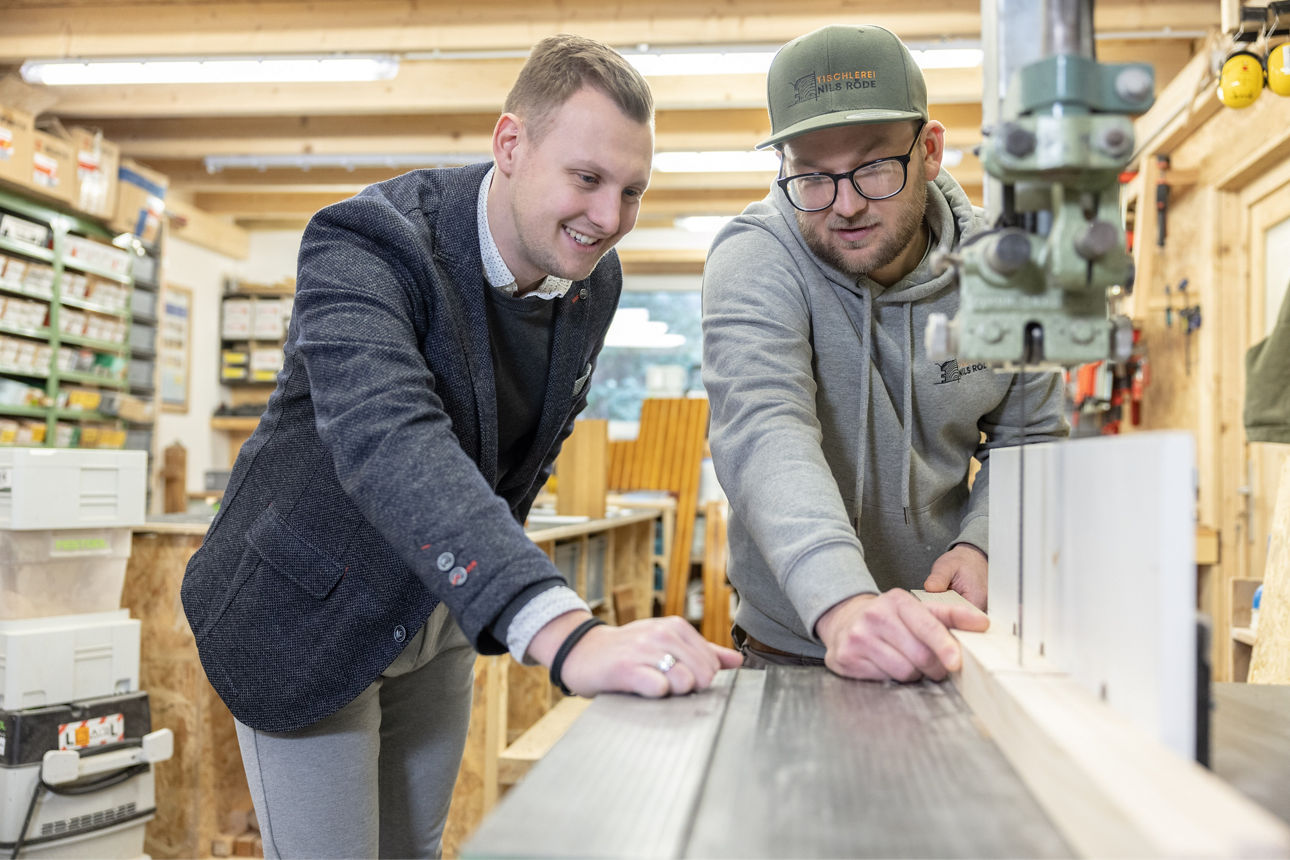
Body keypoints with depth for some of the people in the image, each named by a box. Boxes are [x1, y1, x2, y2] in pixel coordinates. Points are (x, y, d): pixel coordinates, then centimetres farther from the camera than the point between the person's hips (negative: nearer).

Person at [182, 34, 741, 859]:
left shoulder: (596, 282, -7)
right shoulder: (365, 243, -29)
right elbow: (386, 444, -46)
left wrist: (494, 594, 6)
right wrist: (563, 633, -58)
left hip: (442, 617, 6)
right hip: (314, 615, -6)